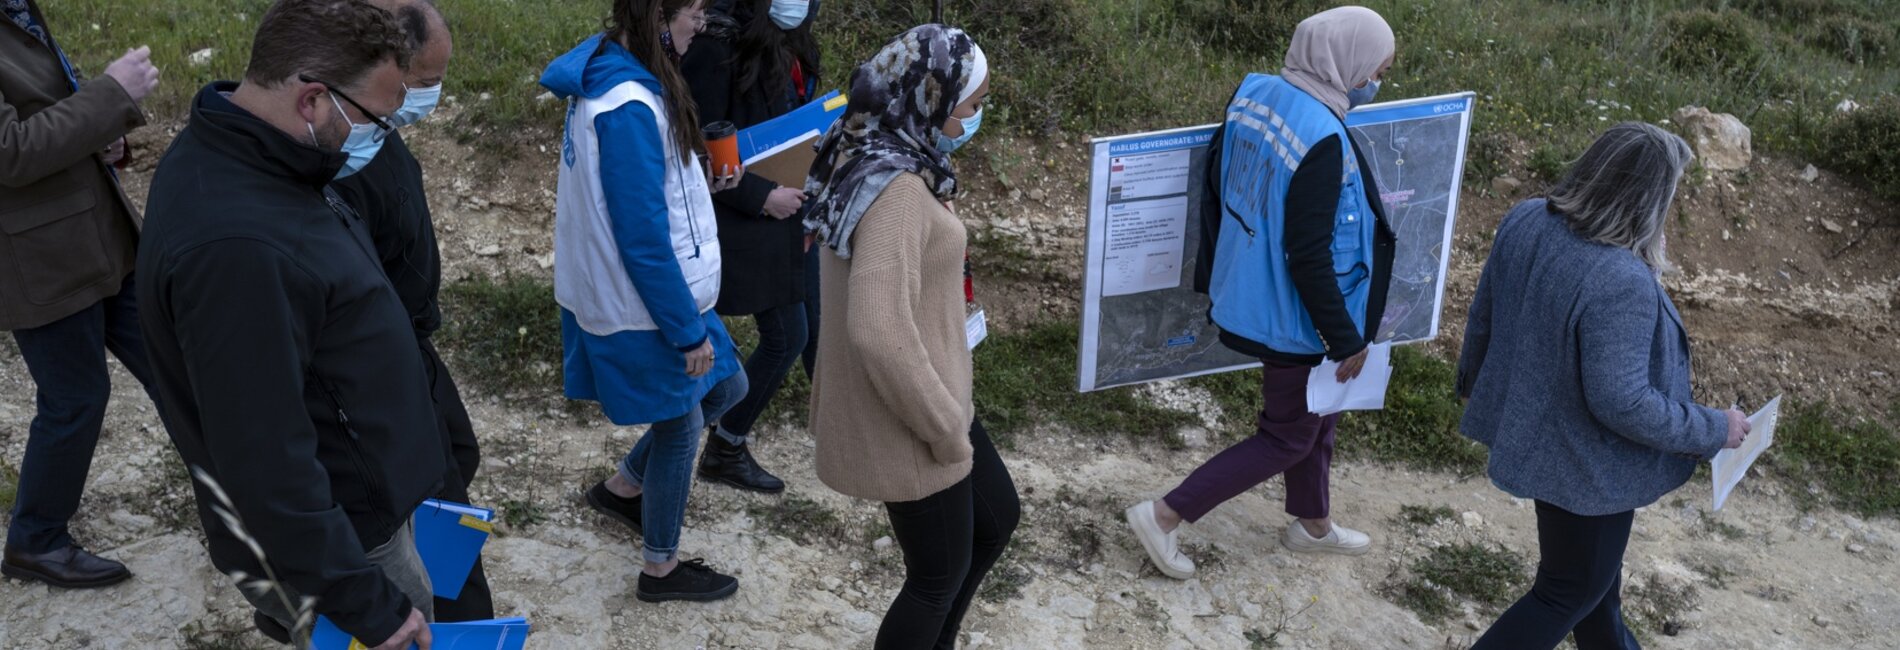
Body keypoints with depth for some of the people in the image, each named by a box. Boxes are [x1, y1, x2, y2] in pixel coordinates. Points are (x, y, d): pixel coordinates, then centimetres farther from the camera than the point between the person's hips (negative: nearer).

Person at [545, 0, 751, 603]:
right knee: (681, 424, 9)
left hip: (620, 293, 9)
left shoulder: (608, 74, 2)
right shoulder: (629, 110, -29)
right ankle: (661, 569, 29)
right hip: (647, 307, -9)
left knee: (727, 386, 21)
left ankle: (622, 488, 35)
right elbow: (644, 241, -26)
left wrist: (698, 187, 3)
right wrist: (688, 331, -17)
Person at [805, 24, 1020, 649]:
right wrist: (946, 428, -24)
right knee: (940, 574, 11)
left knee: (997, 519, 25)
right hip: (901, 418, -10)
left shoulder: (870, 159, 4)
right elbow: (878, 329, -37)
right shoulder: (898, 187, -27)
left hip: (919, 393, 10)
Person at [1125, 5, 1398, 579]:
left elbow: (1216, 182, 7)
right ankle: (1165, 516, 14)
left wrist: (1219, 274, 19)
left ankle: (1312, 524, 47)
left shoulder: (1256, 95, -5)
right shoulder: (1322, 141, -30)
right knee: (1289, 435, 11)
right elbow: (1310, 259, -28)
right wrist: (1347, 338, -16)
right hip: (1292, 316, -9)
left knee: (1313, 413, 27)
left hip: (1253, 295, 9)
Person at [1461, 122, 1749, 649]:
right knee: (1572, 591, 15)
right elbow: (1621, 403, -31)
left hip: (1531, 428, 8)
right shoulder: (1621, 283, -35)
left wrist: (1472, 377, 21)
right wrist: (1712, 431, -16)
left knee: (1596, 567, 30)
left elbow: (1483, 313, 3)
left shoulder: (1526, 220, -11)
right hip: (1583, 463, -8)